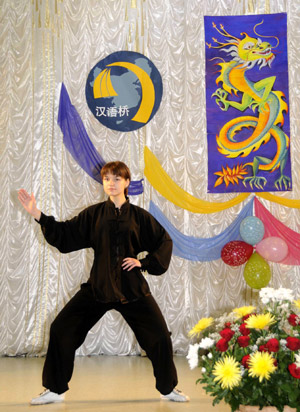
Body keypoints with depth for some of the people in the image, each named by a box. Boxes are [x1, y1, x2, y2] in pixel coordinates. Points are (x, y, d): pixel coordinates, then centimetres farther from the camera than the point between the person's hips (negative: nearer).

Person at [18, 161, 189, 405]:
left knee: (159, 336, -4)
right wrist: (38, 215, -7)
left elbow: (164, 242, 7)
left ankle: (168, 388, 20)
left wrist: (144, 263, -4)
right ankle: (55, 390, 13)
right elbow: (64, 235, 1)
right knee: (61, 330, -4)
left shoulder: (139, 216, 2)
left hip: (132, 288, -1)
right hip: (98, 287, 1)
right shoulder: (94, 214, 4)